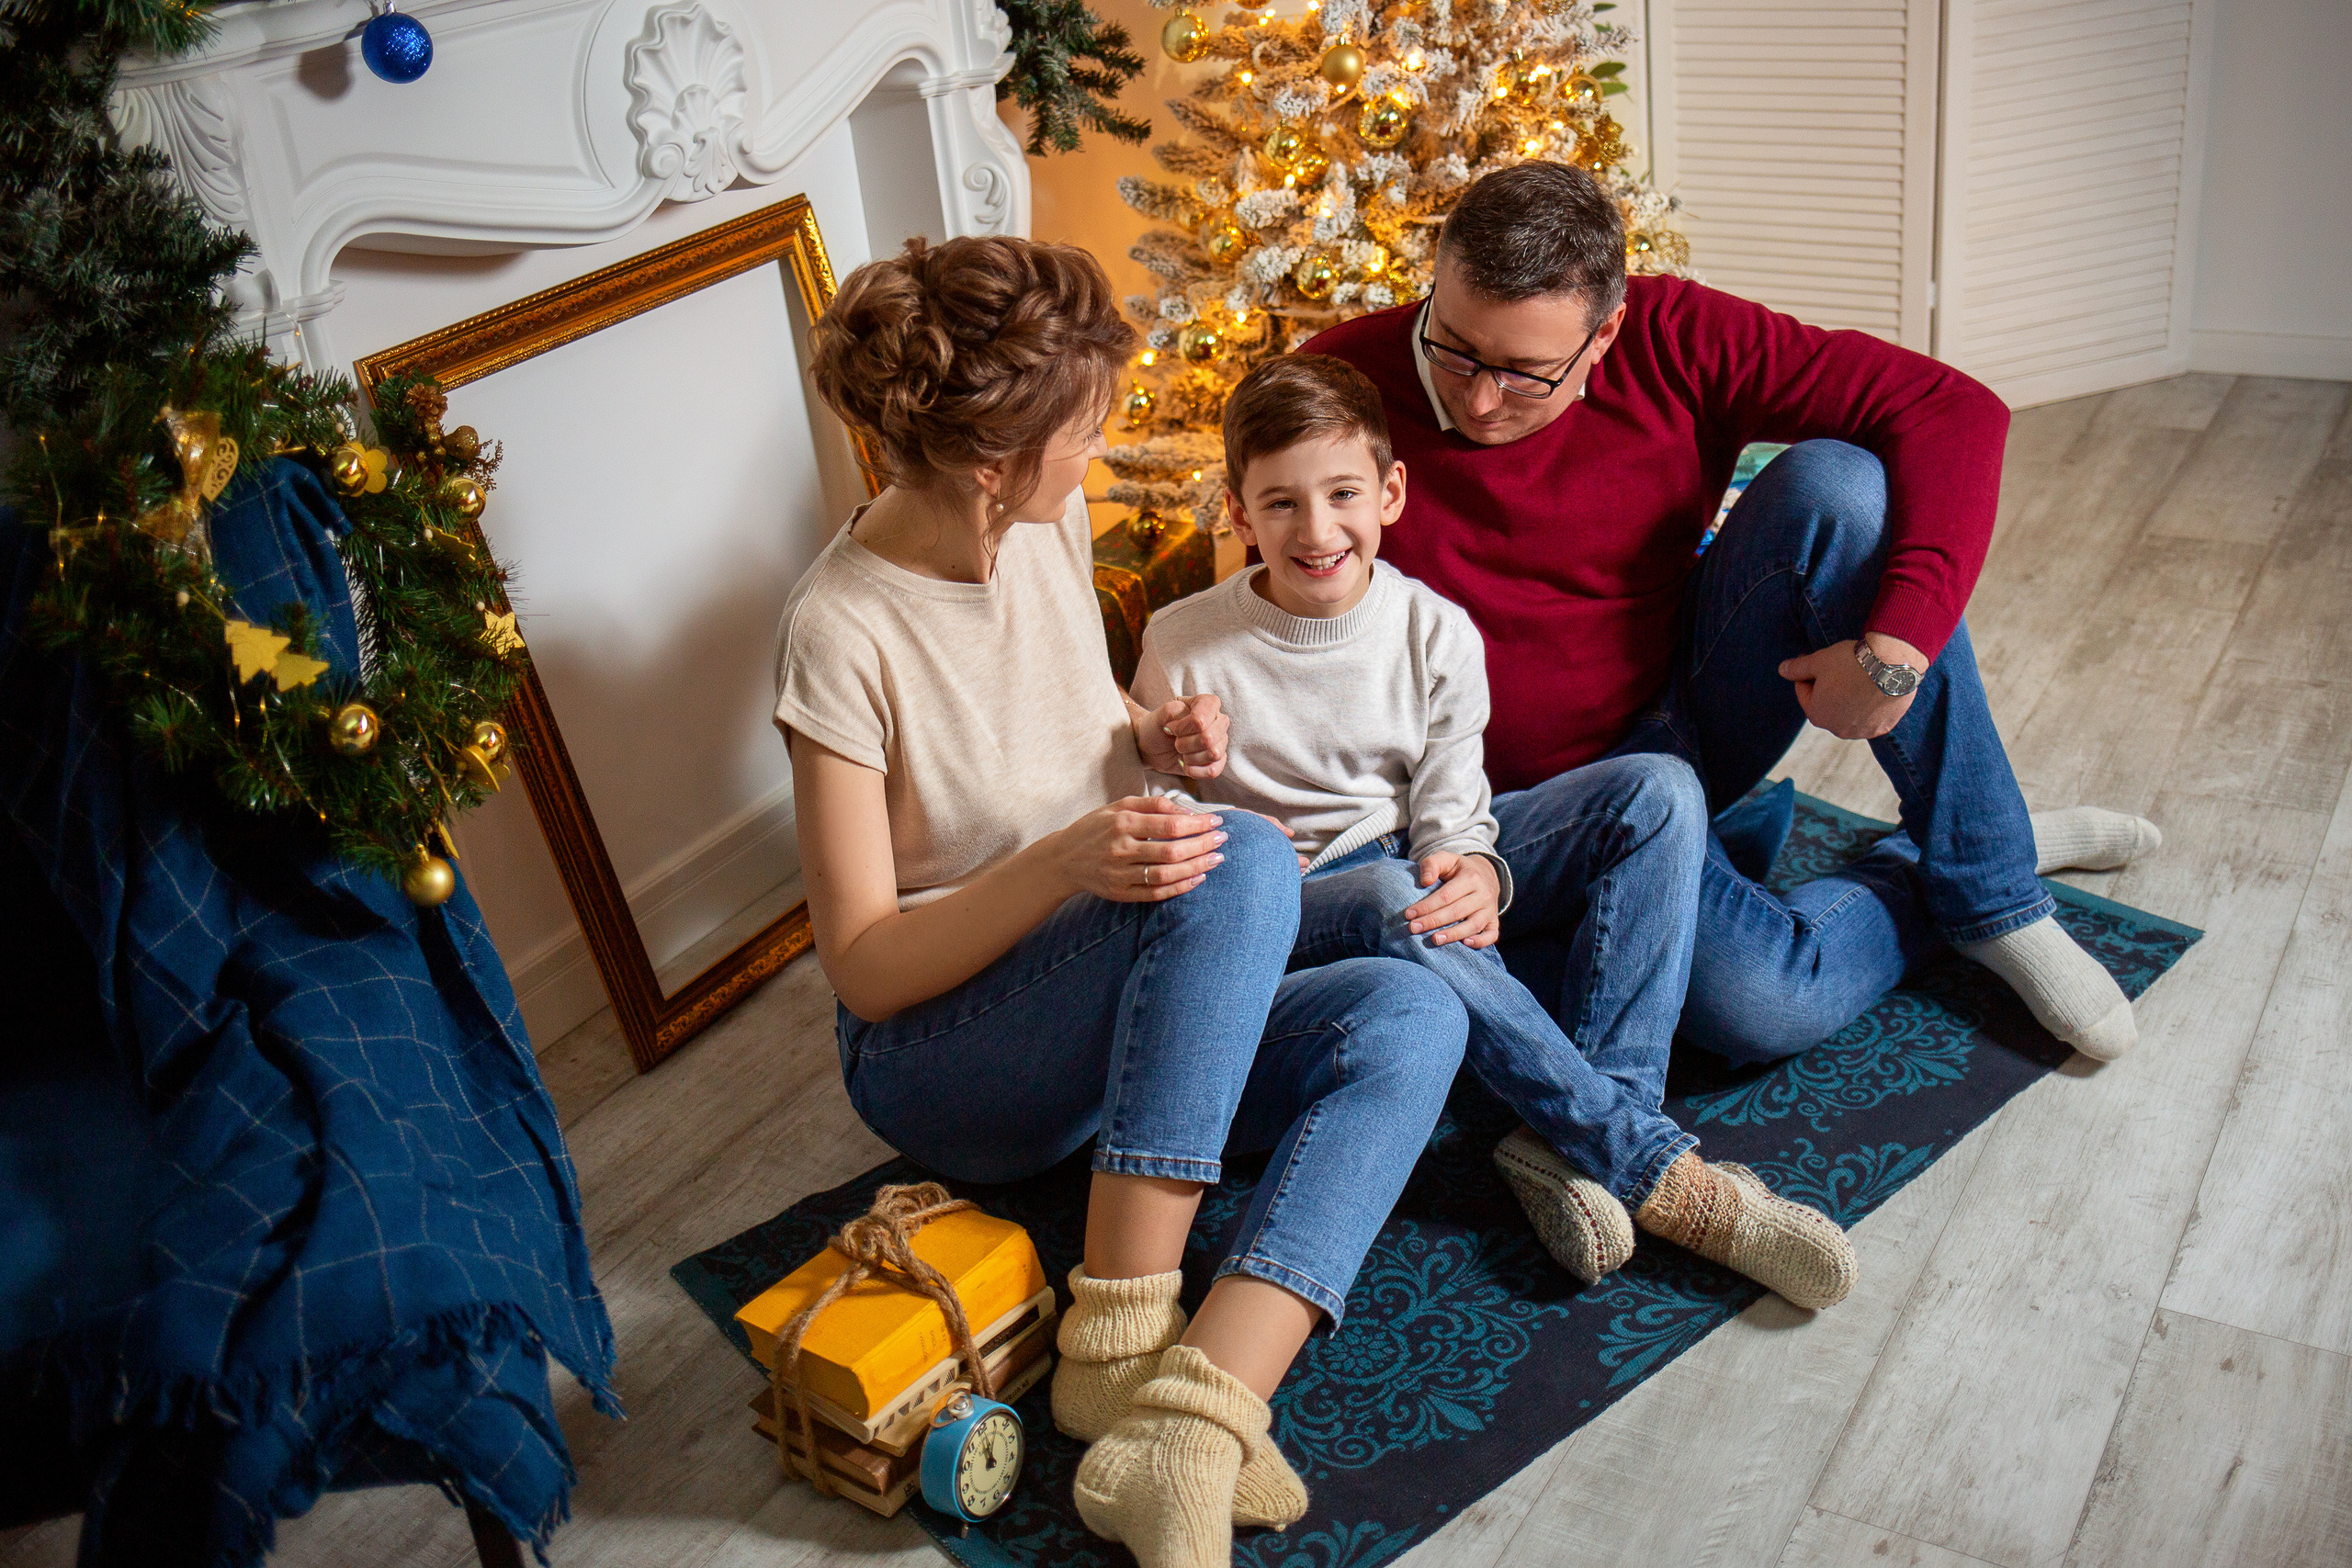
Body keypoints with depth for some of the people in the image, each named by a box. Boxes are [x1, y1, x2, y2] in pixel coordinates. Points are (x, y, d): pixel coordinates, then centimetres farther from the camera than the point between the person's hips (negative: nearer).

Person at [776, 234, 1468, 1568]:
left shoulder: (1052, 521, 1)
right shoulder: (844, 632, -18)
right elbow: (863, 968, -17)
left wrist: (1154, 736, -3)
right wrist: (1064, 865, -32)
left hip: (1140, 1038, 7)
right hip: (943, 1061, -7)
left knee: (1410, 1016, -22)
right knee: (1242, 860, -32)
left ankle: (1187, 1424, -36)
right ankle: (1120, 1339, -30)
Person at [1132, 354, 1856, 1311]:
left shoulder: (1437, 634, -1)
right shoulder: (1184, 647, -7)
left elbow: (1452, 812, -1)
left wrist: (1471, 871, -23)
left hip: (1425, 889, 4)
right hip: (1287, 911, -4)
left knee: (1659, 791, -14)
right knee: (1387, 899, -41)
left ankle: (1580, 1146, -29)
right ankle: (1657, 1172, -33)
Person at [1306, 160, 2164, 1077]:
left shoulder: (1671, 340, -14)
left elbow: (1954, 411, -16)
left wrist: (1897, 647, -27)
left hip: (1691, 710, 3)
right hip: (1541, 796, -3)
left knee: (1835, 483, -25)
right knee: (1758, 1001, -32)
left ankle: (1988, 882, -13)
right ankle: (1912, 874, 3)